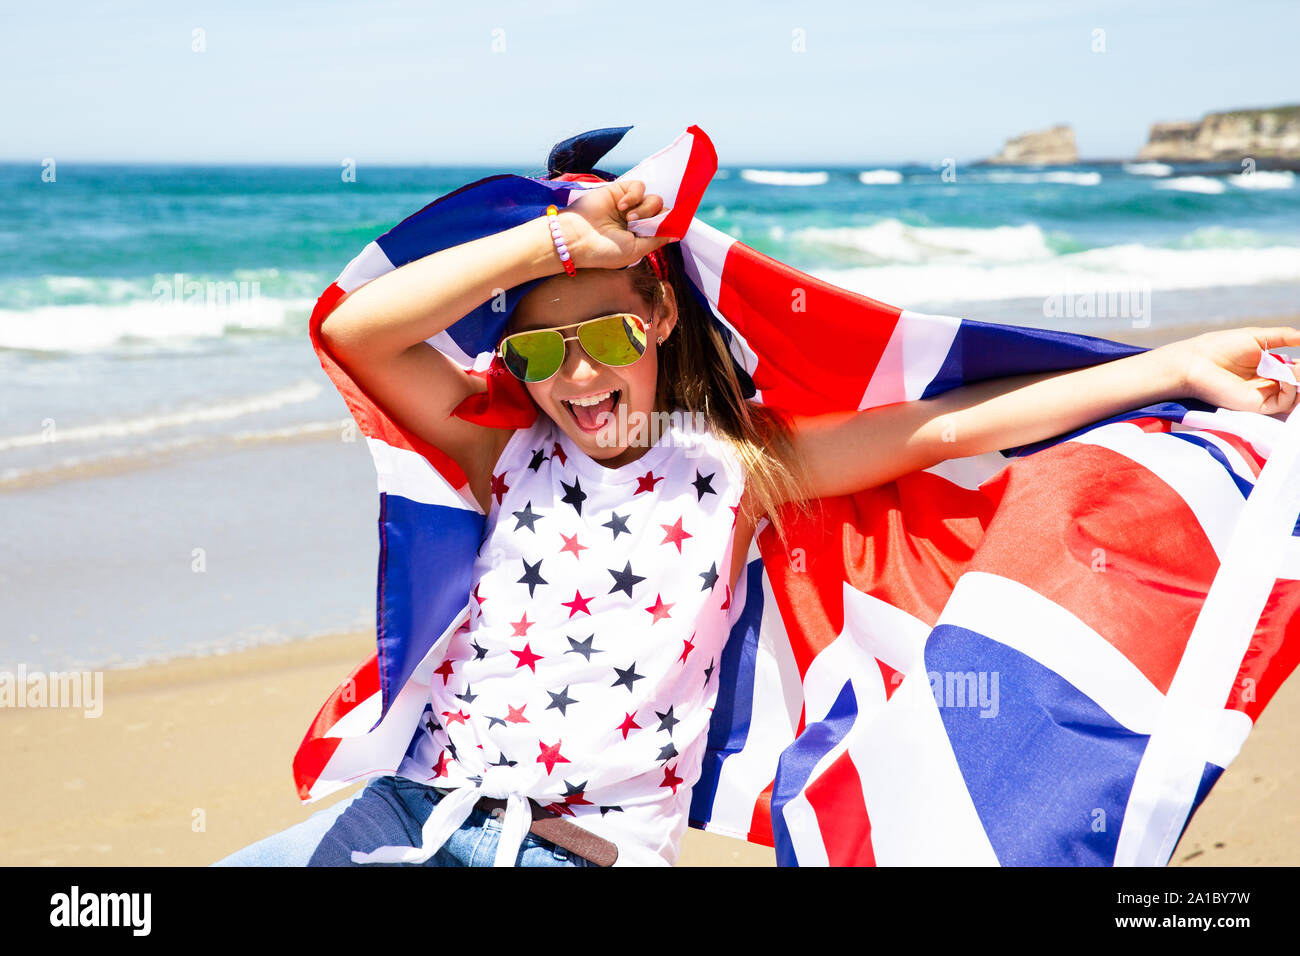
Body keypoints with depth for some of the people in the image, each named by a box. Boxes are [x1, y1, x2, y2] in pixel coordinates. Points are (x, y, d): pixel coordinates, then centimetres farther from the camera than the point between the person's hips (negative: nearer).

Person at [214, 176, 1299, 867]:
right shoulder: (505, 449, 4)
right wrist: (560, 238, -14)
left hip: (589, 848, -1)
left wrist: (1182, 363, -6)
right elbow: (353, 329, -10)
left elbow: (946, 426, -2)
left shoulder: (731, 466, 2)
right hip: (424, 807, 2)